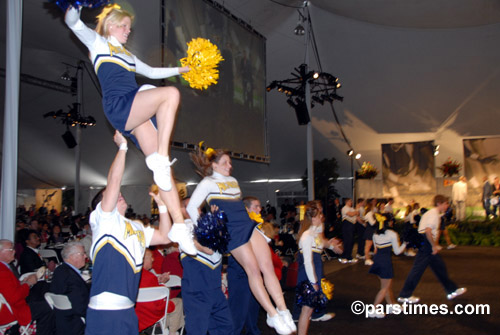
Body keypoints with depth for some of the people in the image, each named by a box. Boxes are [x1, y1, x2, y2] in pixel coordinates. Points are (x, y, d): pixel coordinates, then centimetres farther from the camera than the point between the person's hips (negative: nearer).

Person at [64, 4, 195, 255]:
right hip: (119, 106, -7)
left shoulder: (127, 55, 37)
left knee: (161, 164, -8)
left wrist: (180, 70, 42)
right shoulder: (98, 43, 17)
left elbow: (152, 72, 43)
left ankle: (179, 226, -12)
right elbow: (74, 23, 3)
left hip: (135, 115, 7)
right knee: (171, 94, -28)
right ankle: (161, 159, -32)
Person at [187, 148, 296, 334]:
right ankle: (273, 315, -2)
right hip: (232, 232, -6)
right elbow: (191, 207, -5)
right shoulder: (207, 183, -1)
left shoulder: (233, 181, 20)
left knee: (268, 266, -4)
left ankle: (283, 311, -3)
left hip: (248, 226, 7)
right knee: (253, 270, -8)